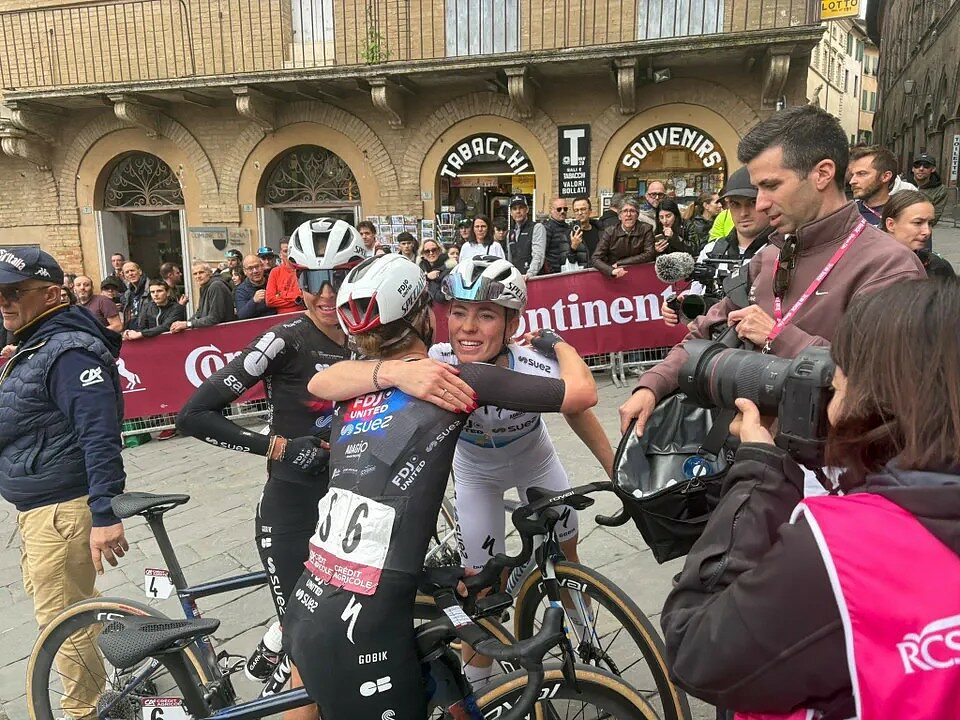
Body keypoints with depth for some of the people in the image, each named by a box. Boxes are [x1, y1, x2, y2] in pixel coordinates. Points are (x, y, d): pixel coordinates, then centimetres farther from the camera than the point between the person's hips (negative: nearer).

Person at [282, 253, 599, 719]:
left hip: (306, 611, 7)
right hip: (361, 631, -6)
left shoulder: (352, 395, 10)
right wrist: (556, 342, 17)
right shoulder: (457, 378, -5)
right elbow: (582, 393, -1)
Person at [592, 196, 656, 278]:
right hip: (615, 277, -1)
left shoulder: (646, 229, -3)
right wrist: (612, 271, -35)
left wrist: (620, 263, -16)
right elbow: (596, 258, -14)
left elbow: (650, 254, -12)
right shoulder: (610, 232, -6)